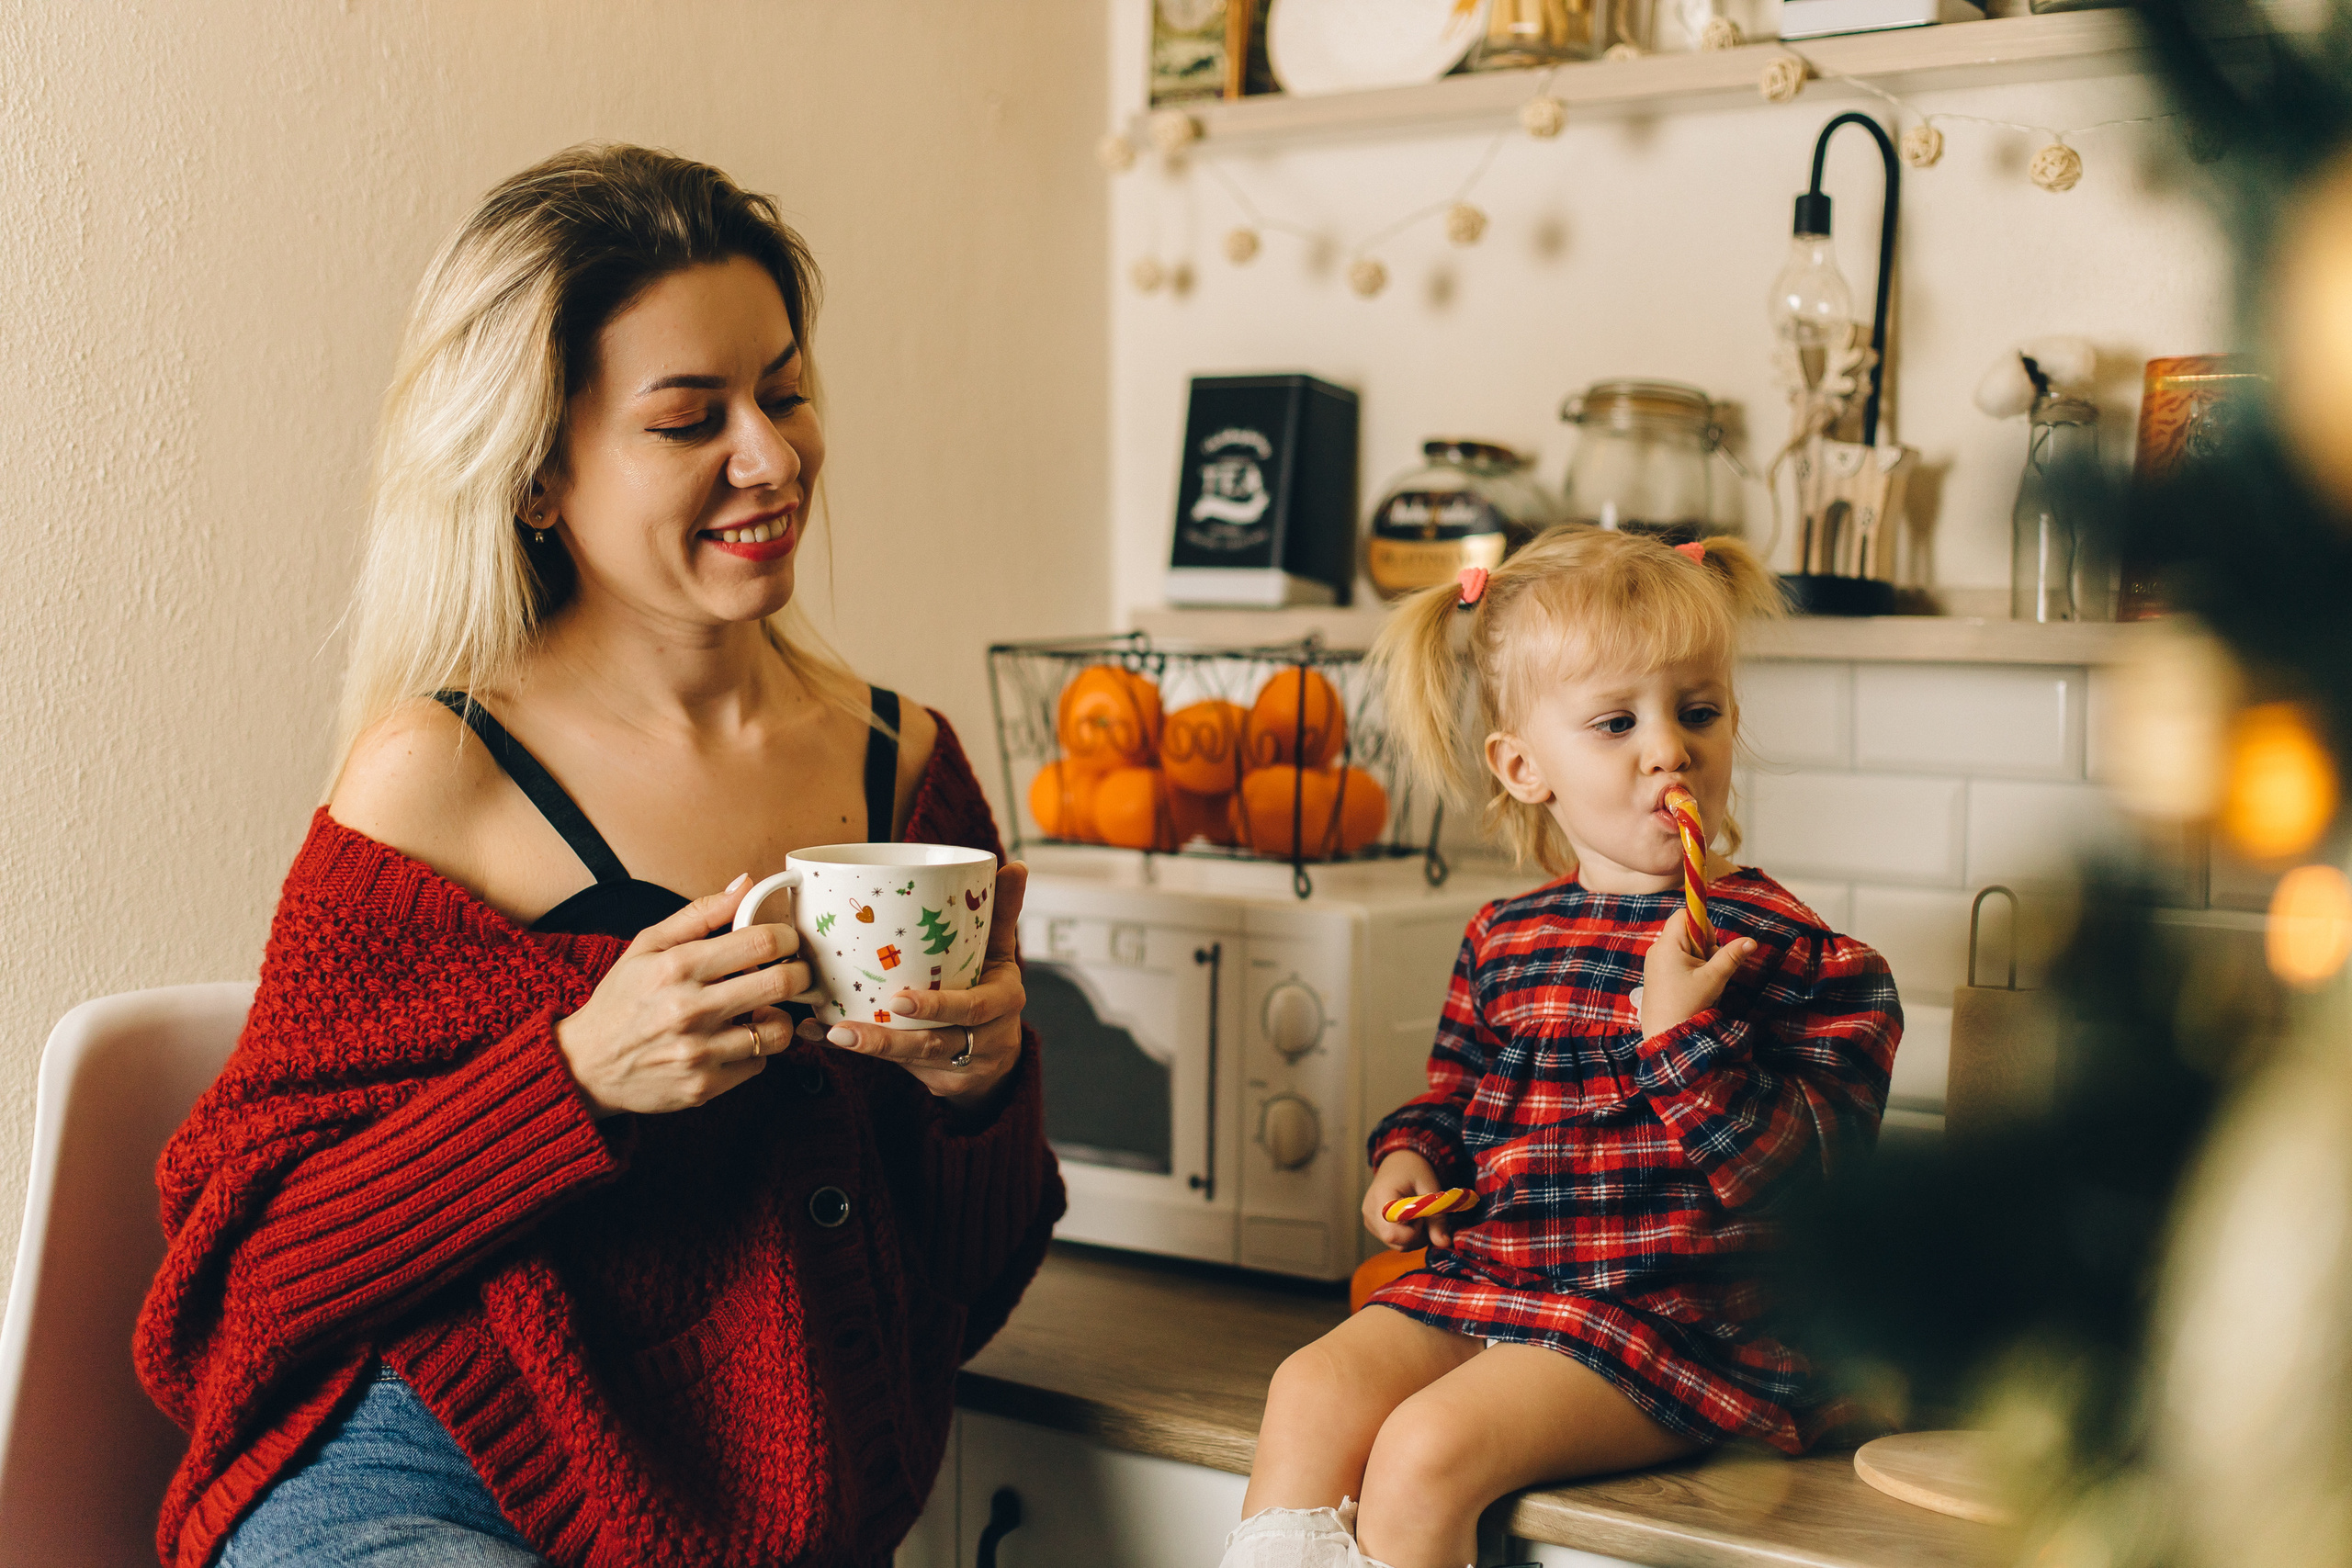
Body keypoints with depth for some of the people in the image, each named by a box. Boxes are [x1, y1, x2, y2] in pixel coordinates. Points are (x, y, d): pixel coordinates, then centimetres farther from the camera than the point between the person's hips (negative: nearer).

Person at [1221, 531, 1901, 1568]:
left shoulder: (1776, 945, -7)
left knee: (1429, 1444, -23)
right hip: (1481, 1275, 6)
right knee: (1315, 1389, -14)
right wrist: (1411, 1153, 6)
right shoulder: (1505, 940, 11)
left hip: (1664, 1307, -6)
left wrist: (1682, 1031, -24)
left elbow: (1794, 1167, -14)